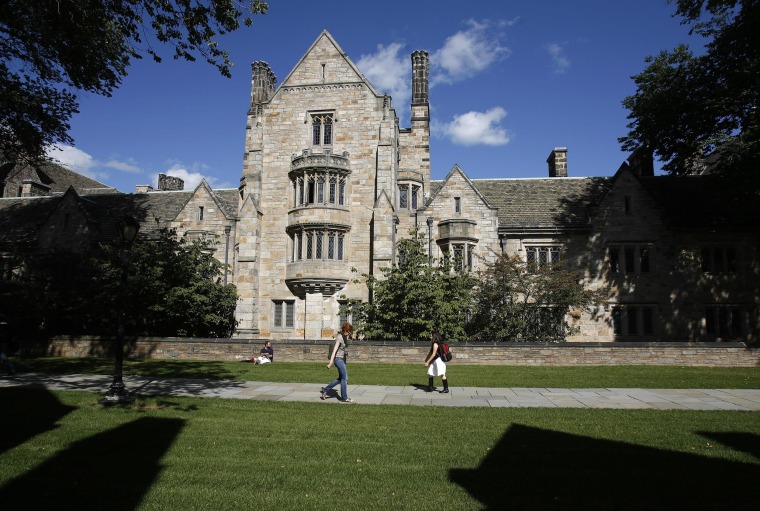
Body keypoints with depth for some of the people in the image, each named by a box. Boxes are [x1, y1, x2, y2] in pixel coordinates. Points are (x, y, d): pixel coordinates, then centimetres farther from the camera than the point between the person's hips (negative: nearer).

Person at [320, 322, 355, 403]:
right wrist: (331, 362, -24)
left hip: (342, 359, 10)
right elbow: (334, 350, -22)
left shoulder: (344, 336, 9)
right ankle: (344, 398, 10)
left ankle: (324, 390, 23)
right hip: (339, 359, -10)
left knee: (341, 378, 15)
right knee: (344, 378, -1)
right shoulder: (340, 337, -17)